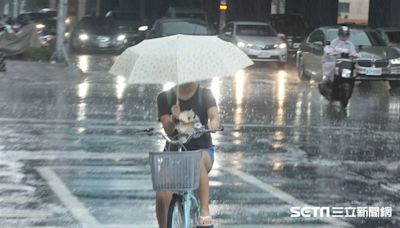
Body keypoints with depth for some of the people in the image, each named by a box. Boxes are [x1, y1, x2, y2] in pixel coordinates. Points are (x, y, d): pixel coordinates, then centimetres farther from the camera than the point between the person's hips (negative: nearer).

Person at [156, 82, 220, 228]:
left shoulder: (204, 94, 1)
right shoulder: (165, 97, 0)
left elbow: (214, 115, -18)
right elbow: (168, 130, -9)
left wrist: (213, 122, -42)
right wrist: (174, 119, -32)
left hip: (202, 149, -1)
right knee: (162, 196, -20)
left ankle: (205, 213, -40)